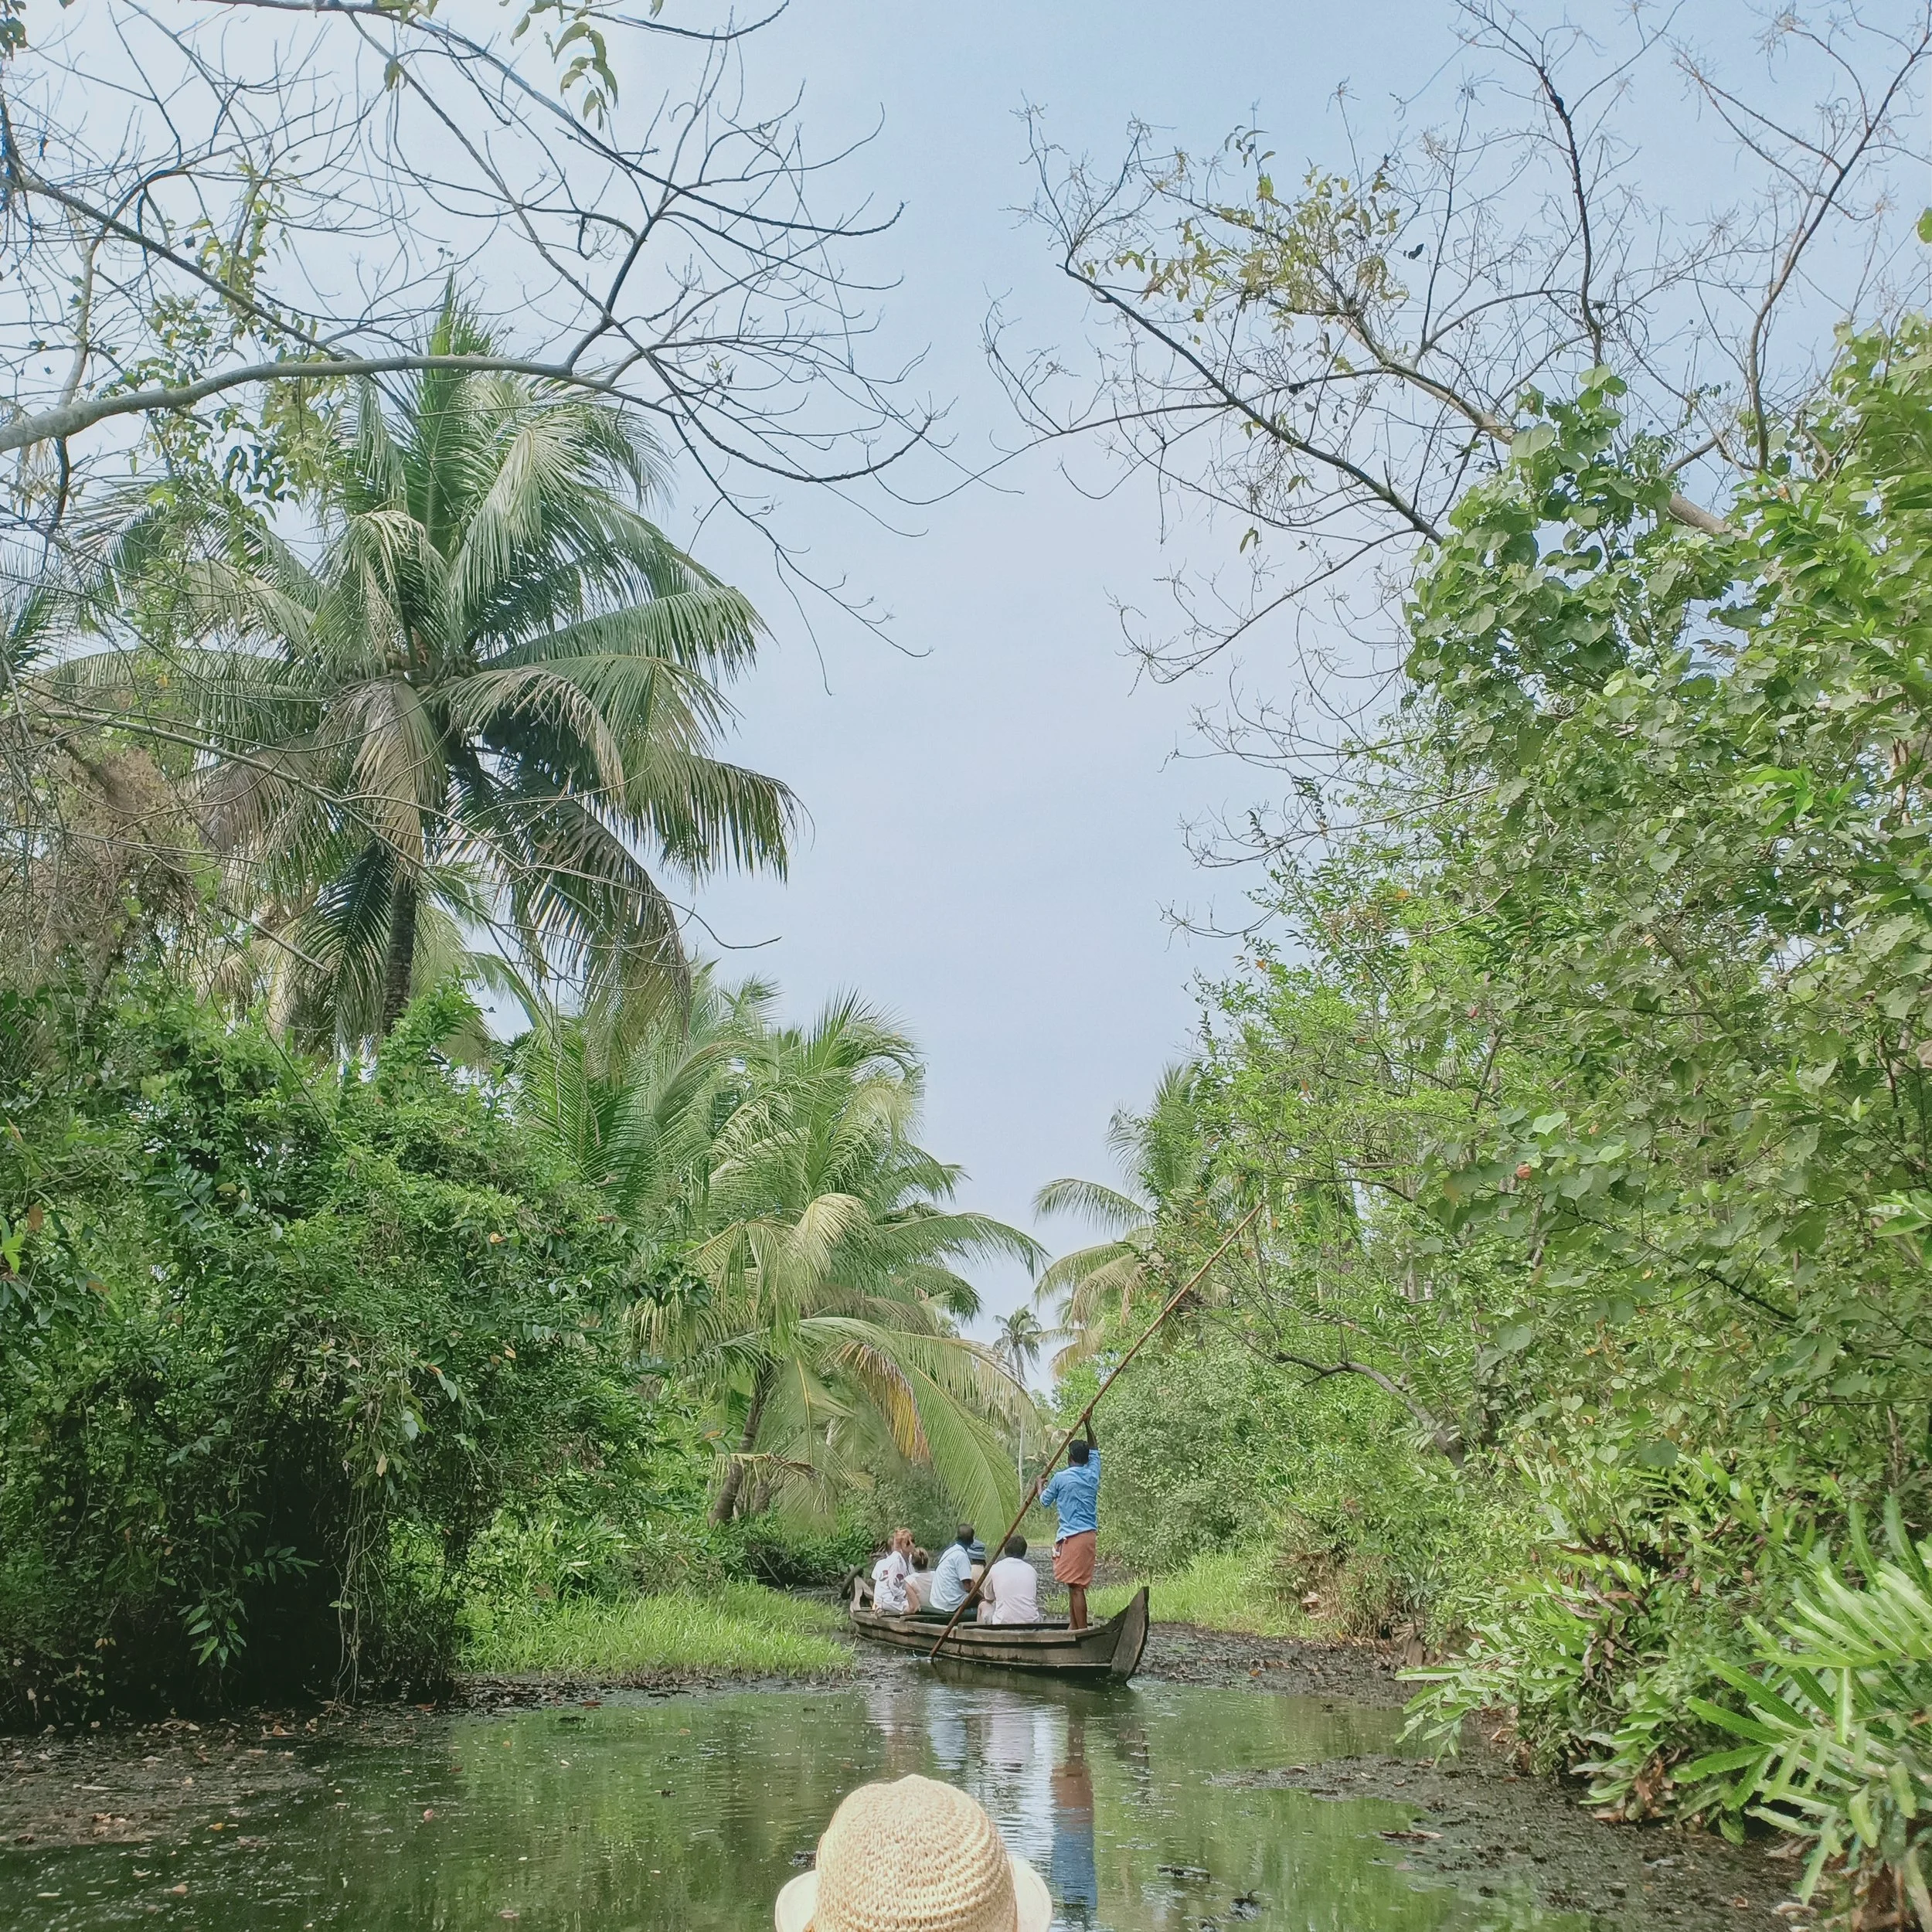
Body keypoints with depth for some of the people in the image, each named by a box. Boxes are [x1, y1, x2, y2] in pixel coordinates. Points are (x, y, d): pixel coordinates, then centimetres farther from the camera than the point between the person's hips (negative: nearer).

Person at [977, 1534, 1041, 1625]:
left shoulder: (995, 1569, 2)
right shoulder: (1031, 1570, 9)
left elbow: (989, 1599, 17)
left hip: (1004, 1622, -3)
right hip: (1032, 1624, 3)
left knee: (984, 1605, 24)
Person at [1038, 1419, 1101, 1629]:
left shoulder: (1061, 1478, -6)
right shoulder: (1093, 1474, 7)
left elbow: (1045, 1500, 12)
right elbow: (1095, 1450, 26)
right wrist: (1088, 1425, 29)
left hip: (1072, 1537, -7)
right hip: (1090, 1534, 7)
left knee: (1076, 1586, -9)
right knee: (1075, 1586, 15)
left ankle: (1083, 1632, -13)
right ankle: (1074, 1628, 20)